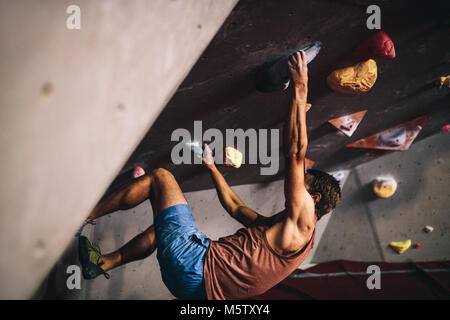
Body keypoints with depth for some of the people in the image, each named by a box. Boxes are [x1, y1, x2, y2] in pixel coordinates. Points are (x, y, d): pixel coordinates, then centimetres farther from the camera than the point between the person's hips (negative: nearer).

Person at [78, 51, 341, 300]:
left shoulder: (302, 221, -7)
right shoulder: (277, 226, 21)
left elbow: (295, 153, -17)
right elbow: (236, 207, 32)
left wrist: (300, 91, -15)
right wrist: (212, 166, 36)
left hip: (196, 267, -10)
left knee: (160, 177, -3)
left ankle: (83, 216, 9)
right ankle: (103, 263, 41)